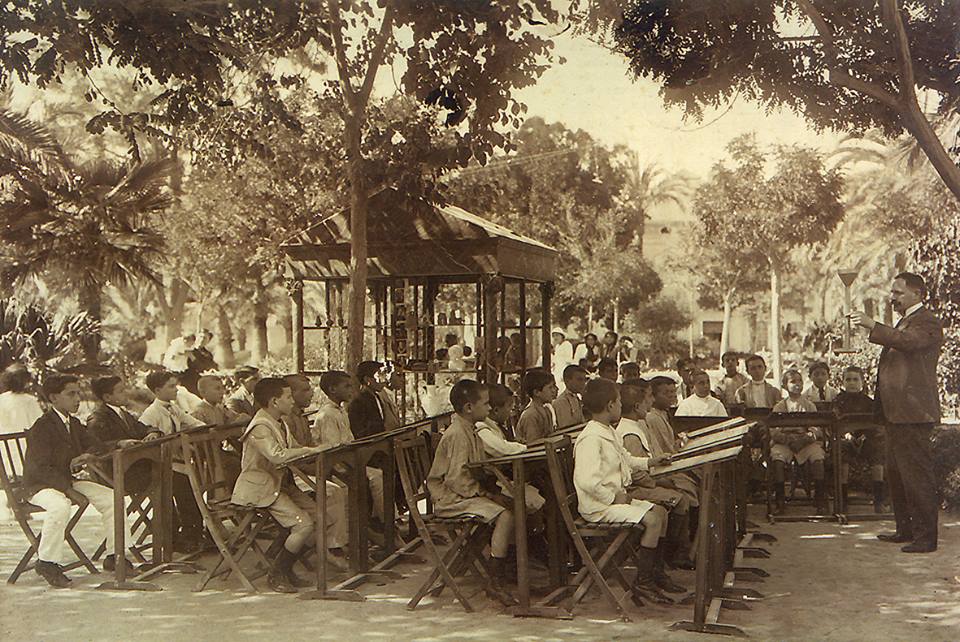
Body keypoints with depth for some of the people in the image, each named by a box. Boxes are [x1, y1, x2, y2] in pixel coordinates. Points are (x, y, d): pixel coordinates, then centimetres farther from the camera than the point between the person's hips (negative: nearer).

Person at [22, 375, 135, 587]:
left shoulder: (74, 424, 10)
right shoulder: (41, 427, -16)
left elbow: (97, 445, 10)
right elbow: (42, 468, -22)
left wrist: (88, 455, -16)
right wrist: (69, 491, -27)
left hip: (68, 480, 8)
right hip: (40, 485, -8)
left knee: (112, 497, -6)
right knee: (60, 506, -39)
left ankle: (114, 557, 2)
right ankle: (46, 562, -22)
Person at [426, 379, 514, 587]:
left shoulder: (469, 430, 13)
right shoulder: (457, 434, -19)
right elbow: (457, 479, -24)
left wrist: (494, 490, 4)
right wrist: (489, 495, -19)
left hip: (467, 493, 10)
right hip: (451, 499, -10)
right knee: (505, 514, -24)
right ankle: (497, 580, -21)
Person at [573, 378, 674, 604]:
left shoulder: (609, 433, 13)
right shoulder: (591, 438, -22)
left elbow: (625, 460, 34)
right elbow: (587, 480, -32)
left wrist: (648, 462, 26)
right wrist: (613, 498, -24)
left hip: (616, 497, 11)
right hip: (598, 507, -11)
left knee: (660, 511, 12)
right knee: (652, 520, -20)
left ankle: (656, 570, 23)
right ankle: (642, 582, -12)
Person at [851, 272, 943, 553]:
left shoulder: (927, 322, -10)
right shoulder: (904, 322, 22)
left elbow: (907, 341, -31)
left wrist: (872, 326, -35)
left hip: (914, 412, -11)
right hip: (897, 412, 11)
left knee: (917, 474, -8)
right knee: (896, 474, 16)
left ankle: (926, 537, -3)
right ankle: (906, 529, 25)